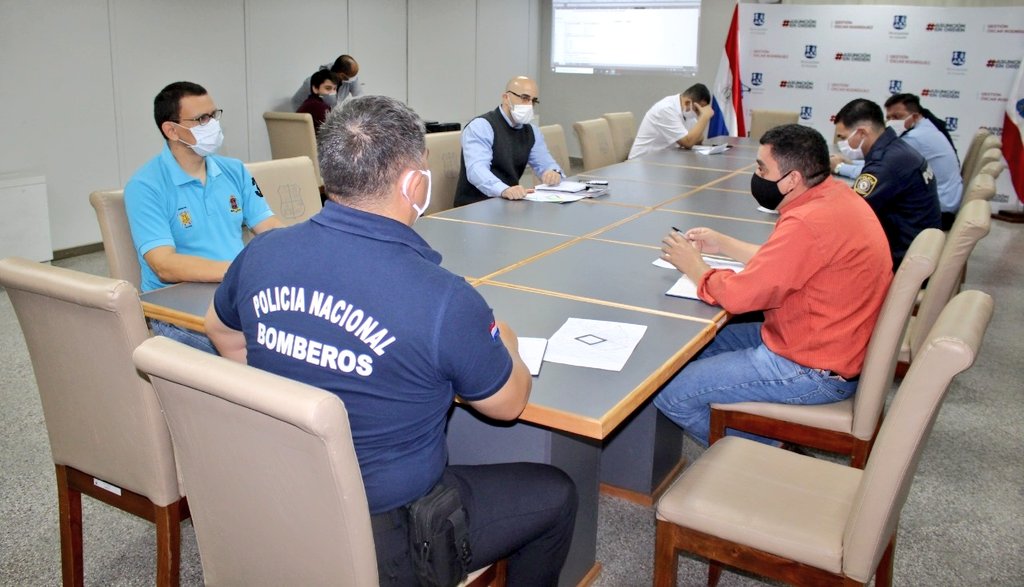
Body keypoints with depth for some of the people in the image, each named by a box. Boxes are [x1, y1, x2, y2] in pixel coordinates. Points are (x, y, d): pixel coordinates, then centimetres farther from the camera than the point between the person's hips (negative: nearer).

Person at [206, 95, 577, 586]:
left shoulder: (260, 254, -10)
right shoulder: (444, 300, -28)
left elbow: (222, 331, 12)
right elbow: (508, 404, -10)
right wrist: (503, 343, 11)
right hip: (384, 538, -6)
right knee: (556, 493, 15)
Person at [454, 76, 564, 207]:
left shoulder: (532, 132, 11)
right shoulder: (480, 127, -12)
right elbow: (477, 169, -27)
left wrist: (554, 173, -16)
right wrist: (504, 190, -45)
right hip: (475, 206, -5)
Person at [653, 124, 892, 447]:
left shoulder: (809, 223, -28)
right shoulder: (836, 194, 3)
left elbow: (738, 295, -24)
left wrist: (694, 266, -6)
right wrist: (724, 244, 11)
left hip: (814, 370, -11)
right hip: (834, 344, 11)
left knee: (669, 392, -11)